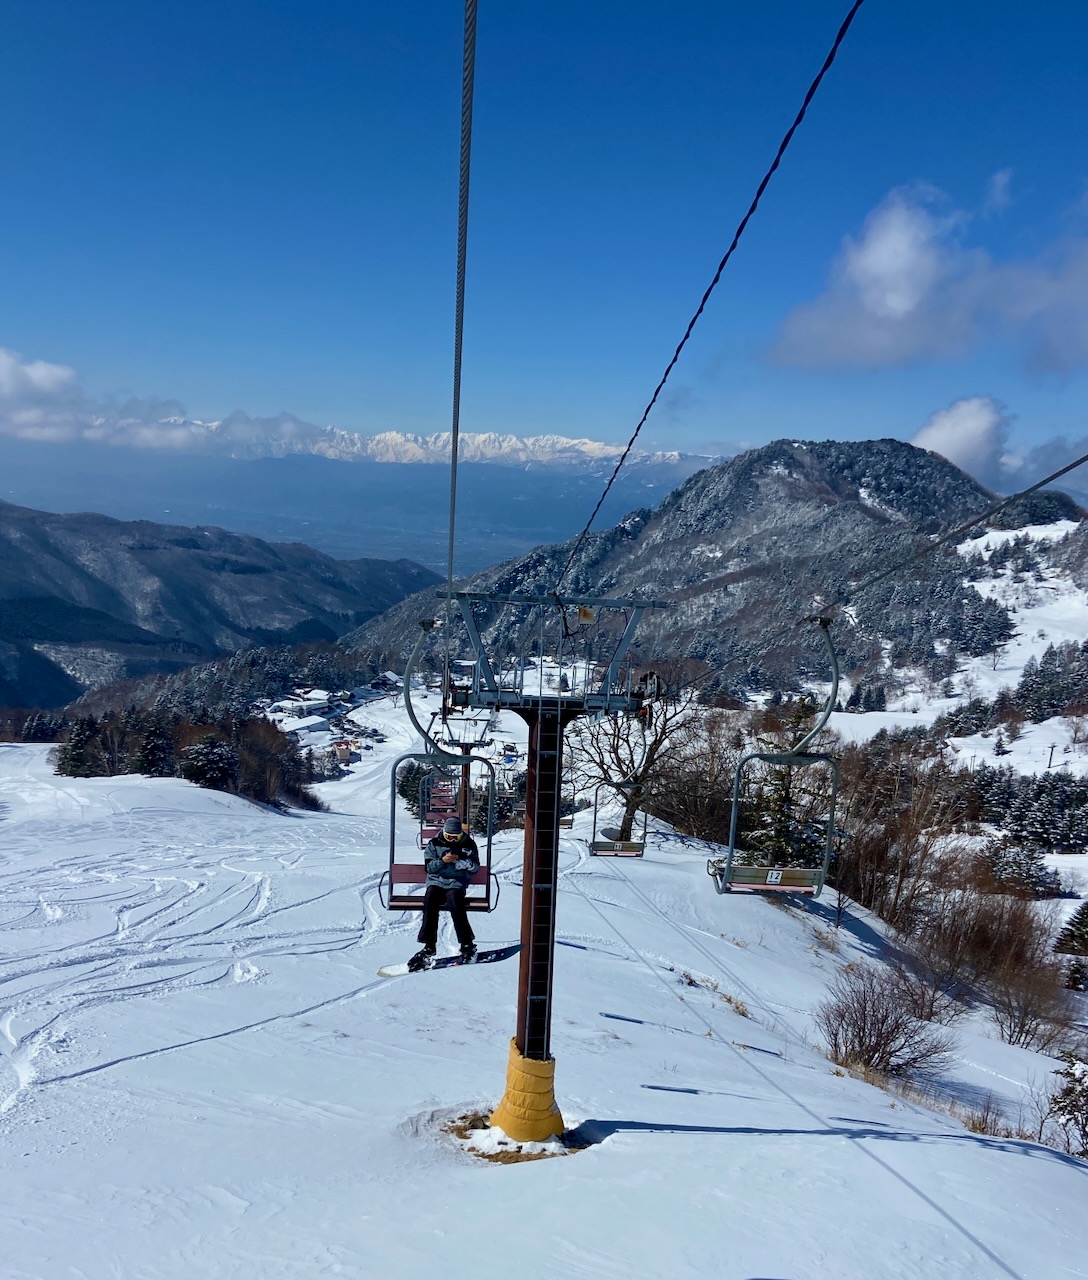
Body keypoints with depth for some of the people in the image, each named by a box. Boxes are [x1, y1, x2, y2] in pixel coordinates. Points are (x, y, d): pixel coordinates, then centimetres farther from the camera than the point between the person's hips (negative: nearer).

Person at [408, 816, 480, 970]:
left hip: (457, 882, -1)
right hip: (437, 880, 1)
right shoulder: (435, 844, 10)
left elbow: (475, 868, 7)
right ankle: (429, 946, -24)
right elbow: (429, 866, 4)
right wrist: (442, 861, -15)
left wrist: (463, 862, -13)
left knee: (455, 905, -31)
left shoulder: (469, 845, 10)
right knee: (430, 902, -28)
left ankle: (467, 944, -20)